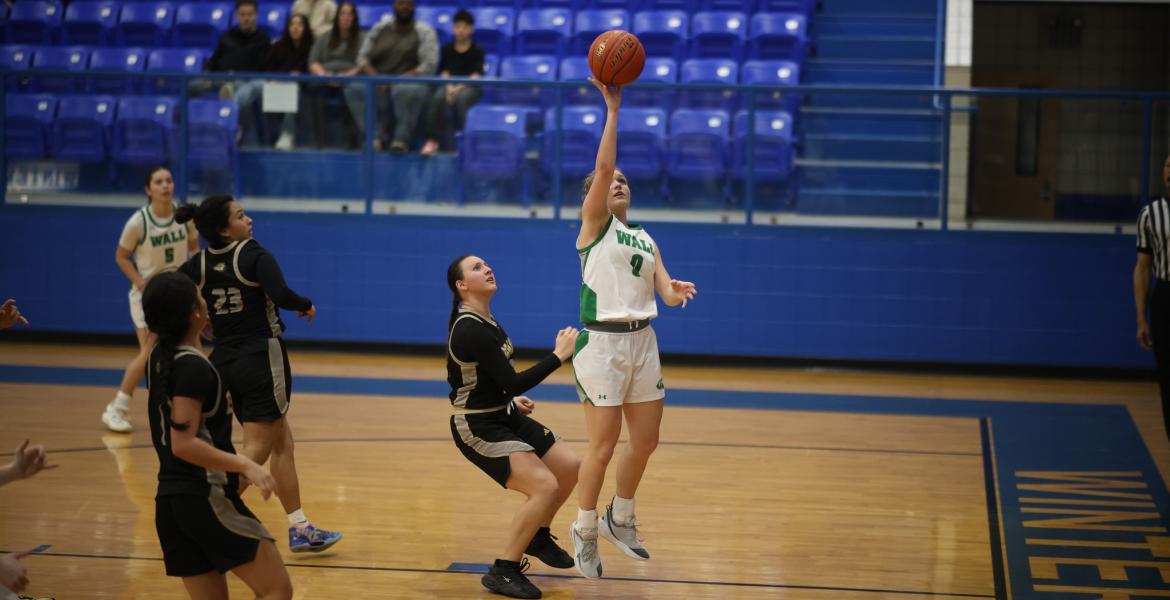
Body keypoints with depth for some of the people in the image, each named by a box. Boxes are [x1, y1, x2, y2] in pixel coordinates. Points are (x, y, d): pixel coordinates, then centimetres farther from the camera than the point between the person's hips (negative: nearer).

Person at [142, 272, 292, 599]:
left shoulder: (159, 358, 8)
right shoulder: (193, 367, -17)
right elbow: (184, 444, -23)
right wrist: (246, 466, -26)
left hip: (170, 499, 9)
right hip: (206, 498, -9)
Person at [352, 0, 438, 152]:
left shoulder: (424, 32, 3)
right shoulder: (379, 29, 14)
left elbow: (429, 65, -9)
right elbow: (362, 58, 8)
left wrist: (397, 81, -21)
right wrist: (376, 78, -14)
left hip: (409, 81, -3)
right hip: (377, 81, 3)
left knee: (408, 91, -40)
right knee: (354, 88, -28)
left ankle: (401, 139, -29)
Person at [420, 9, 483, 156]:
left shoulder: (477, 50, 2)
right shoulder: (447, 49, 11)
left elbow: (477, 75, -9)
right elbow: (444, 71, 5)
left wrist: (460, 87, -25)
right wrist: (449, 87, -17)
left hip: (470, 87, -2)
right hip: (450, 84, 2)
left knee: (462, 98, -38)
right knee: (438, 97, -33)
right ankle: (433, 140, -27)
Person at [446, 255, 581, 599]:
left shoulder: (485, 321, 7)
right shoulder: (470, 330, -25)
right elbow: (513, 382, -26)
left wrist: (511, 399, 16)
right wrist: (559, 355, -22)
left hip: (504, 416, 10)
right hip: (478, 428, -10)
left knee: (569, 468, 8)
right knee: (545, 486, -21)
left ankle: (538, 536, 30)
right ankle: (503, 572, -10)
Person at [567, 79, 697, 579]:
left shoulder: (645, 239, 16)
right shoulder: (594, 223, 0)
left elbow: (663, 289, 3)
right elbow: (602, 167, -16)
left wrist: (675, 292, -21)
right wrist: (612, 109, -16)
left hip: (642, 341, 6)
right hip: (601, 341, -6)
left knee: (646, 440, 11)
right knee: (603, 444, -5)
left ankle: (619, 519, 31)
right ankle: (584, 530, 11)